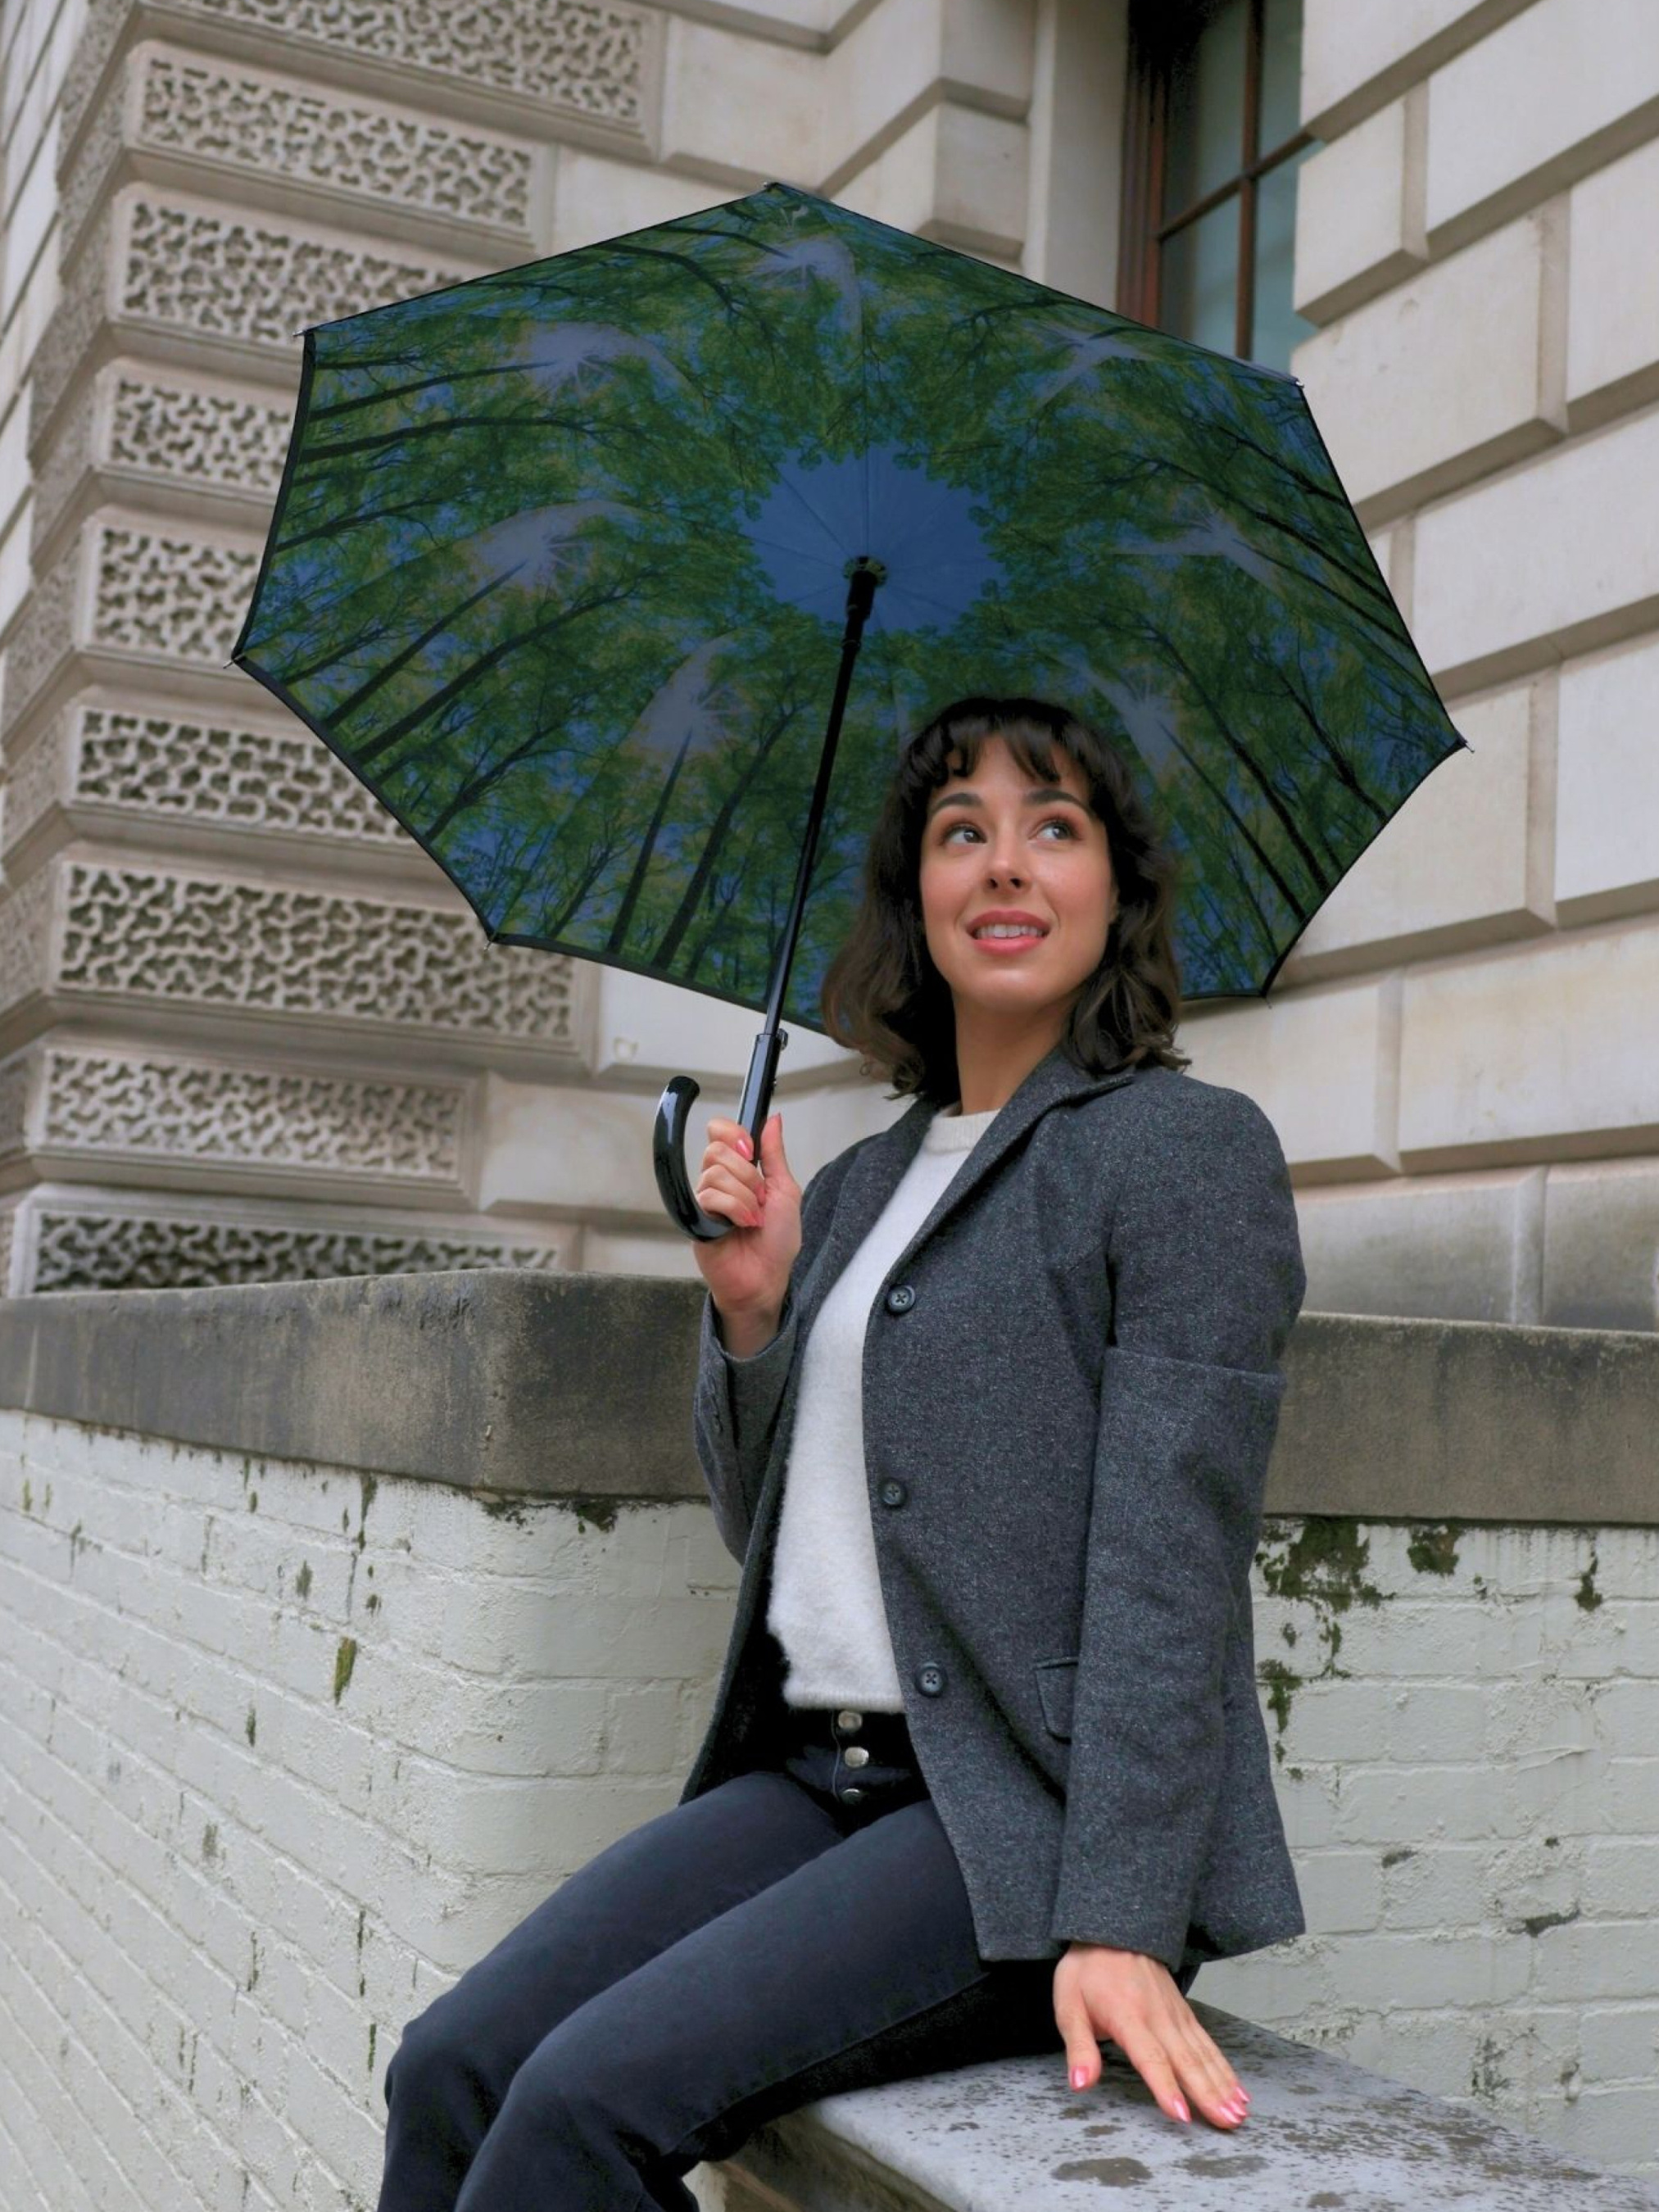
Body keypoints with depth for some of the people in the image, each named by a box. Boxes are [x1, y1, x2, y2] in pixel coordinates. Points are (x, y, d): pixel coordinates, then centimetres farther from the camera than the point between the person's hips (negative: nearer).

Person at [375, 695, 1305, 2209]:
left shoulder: (1188, 1147, -5)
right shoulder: (861, 1184, 16)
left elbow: (1173, 1555, -14)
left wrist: (1122, 1919, -21)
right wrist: (750, 1309, 1)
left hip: (1029, 1824, -6)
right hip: (817, 1776, 7)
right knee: (450, 2070, -10)